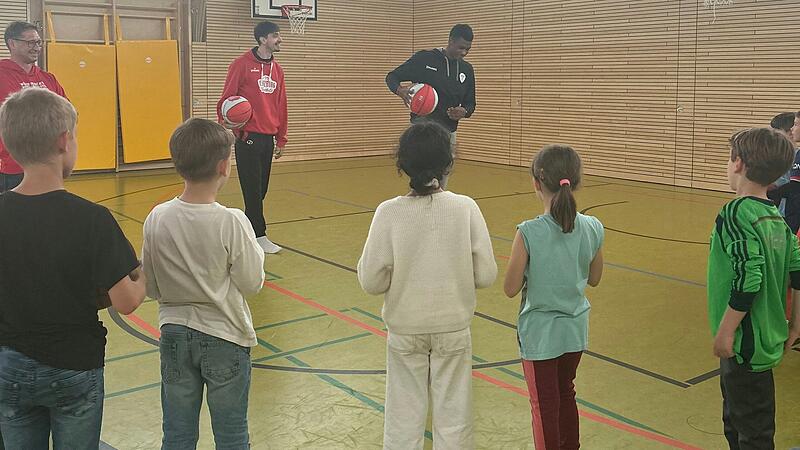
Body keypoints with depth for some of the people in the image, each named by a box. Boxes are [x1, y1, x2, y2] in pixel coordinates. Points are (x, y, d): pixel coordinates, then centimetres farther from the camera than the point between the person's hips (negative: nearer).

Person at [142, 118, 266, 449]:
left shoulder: (157, 219, -9)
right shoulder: (232, 222, -20)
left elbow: (150, 287, -1)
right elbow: (252, 284, -11)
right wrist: (254, 250, 5)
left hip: (175, 334, 3)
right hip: (224, 337, -3)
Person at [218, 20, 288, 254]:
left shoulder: (277, 69, 13)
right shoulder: (242, 64, -6)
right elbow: (226, 99, -6)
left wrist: (281, 138, 16)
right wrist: (227, 123, -21)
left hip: (268, 138, 6)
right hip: (248, 137, -6)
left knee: (261, 189, 11)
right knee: (253, 190, -1)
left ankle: (247, 230, 23)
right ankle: (259, 236, 5)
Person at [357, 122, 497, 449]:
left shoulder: (389, 213, -15)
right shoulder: (466, 208, -13)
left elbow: (372, 282, -12)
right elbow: (486, 276, -9)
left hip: (405, 330, 0)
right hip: (453, 328, 1)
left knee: (403, 421, 16)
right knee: (453, 417, 16)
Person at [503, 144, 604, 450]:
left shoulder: (529, 233, -24)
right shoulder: (593, 229, -11)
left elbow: (511, 289, -16)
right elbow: (594, 279, 3)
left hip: (540, 332, -5)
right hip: (575, 329, 5)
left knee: (544, 403, 13)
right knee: (566, 393, 26)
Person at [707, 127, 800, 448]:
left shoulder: (737, 213, -19)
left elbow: (749, 278, -26)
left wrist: (724, 332, -19)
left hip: (744, 342, -9)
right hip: (767, 338, 9)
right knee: (735, 422, 24)